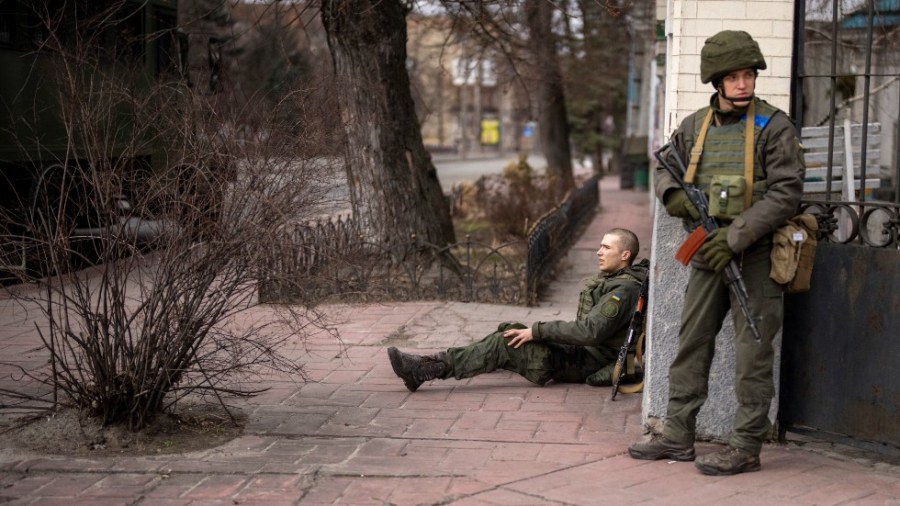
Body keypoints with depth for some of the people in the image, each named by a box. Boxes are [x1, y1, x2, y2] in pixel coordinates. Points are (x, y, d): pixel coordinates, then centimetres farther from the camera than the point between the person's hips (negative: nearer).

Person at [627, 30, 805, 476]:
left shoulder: (773, 127, -8)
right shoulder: (695, 126, 8)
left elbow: (785, 193, -14)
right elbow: (664, 163, 22)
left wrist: (735, 237, -19)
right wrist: (672, 193, -2)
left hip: (755, 255, -6)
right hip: (709, 254, 6)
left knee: (752, 352, -1)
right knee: (691, 343, 9)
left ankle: (746, 447, 5)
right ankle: (677, 435, 18)